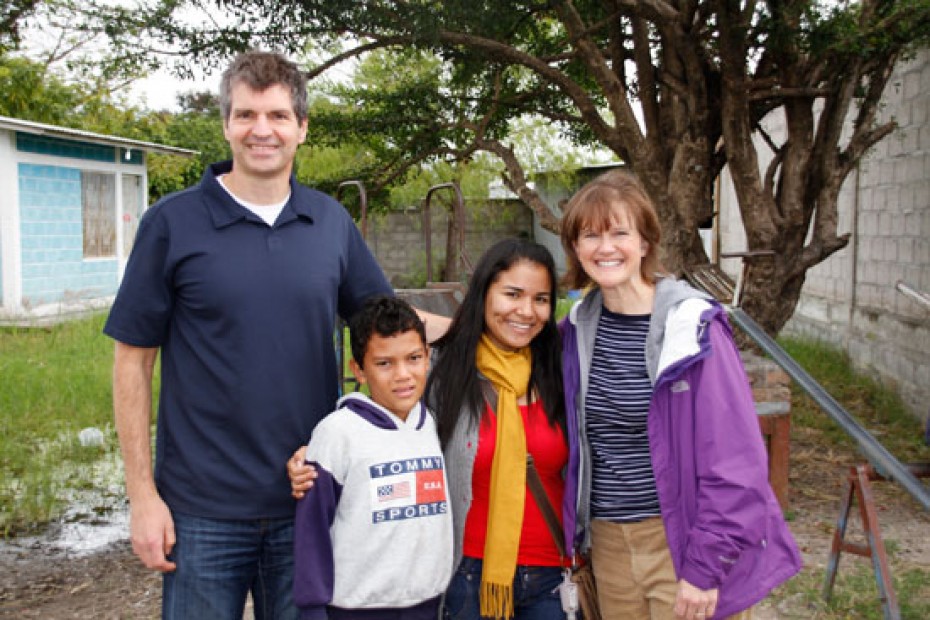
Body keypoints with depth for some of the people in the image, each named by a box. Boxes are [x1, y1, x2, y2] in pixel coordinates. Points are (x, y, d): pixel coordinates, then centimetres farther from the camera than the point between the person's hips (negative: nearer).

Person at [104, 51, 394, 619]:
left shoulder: (332, 222, 2)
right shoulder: (172, 223, -6)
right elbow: (134, 358, -3)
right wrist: (142, 493, -6)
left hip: (310, 502, 3)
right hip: (203, 509, -2)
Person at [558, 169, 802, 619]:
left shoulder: (692, 326, -14)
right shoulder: (578, 329, 1)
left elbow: (733, 459, -15)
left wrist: (706, 566, -15)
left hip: (681, 543, -5)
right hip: (607, 544, 5)